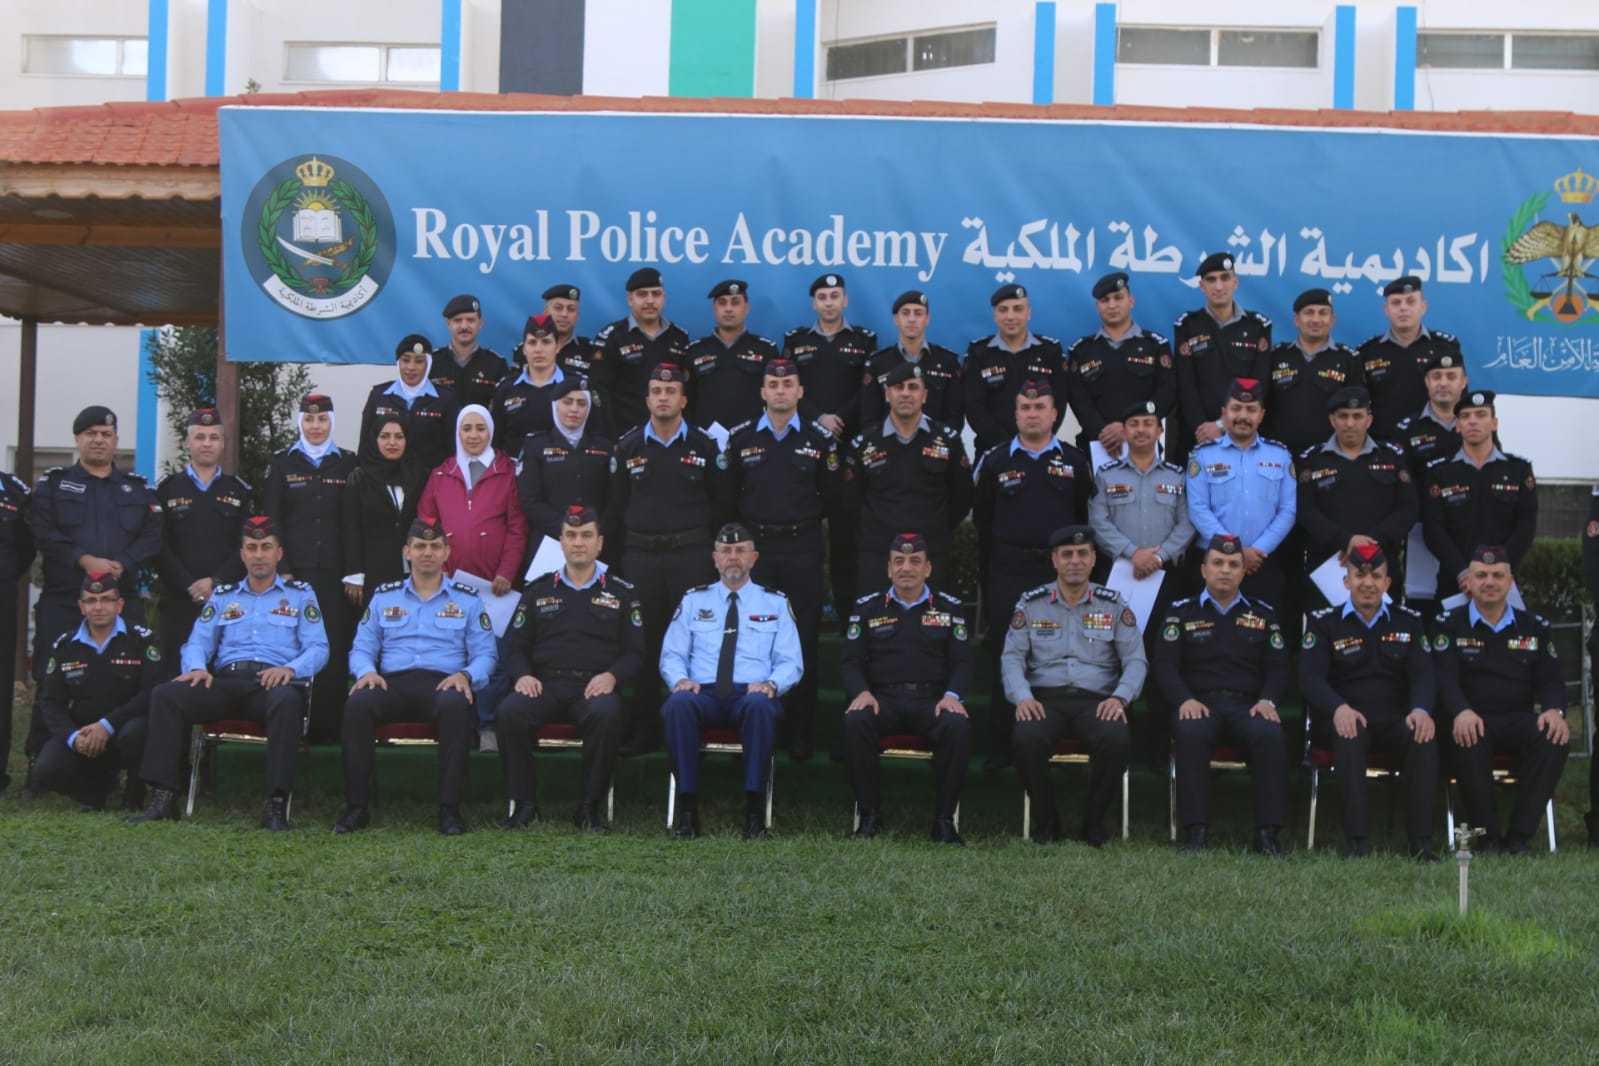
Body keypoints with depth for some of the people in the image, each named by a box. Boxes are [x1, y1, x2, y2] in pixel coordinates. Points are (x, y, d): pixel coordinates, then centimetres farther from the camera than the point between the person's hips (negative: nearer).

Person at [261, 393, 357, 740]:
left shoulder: (348, 463, 10)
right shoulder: (282, 462, 9)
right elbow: (271, 519, 5)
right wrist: (282, 570, -4)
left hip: (335, 573, 0)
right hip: (295, 570, 0)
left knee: (335, 649, -5)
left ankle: (328, 727, -1)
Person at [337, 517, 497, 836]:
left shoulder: (467, 600, 17)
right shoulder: (384, 597, 22)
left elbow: (484, 653, 11)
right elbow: (362, 648, 18)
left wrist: (465, 675, -11)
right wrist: (367, 671, -6)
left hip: (443, 682, -1)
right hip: (393, 682, 2)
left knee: (455, 705, -39)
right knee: (357, 703, -33)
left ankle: (449, 809, -34)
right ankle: (357, 806, -26)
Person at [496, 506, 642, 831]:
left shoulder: (622, 593, 15)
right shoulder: (538, 590, 20)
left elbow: (634, 652, 10)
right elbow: (515, 646, 17)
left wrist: (611, 675, -11)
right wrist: (522, 675, -5)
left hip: (596, 686, -2)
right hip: (544, 684, 2)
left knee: (607, 715, -37)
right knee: (509, 712, -31)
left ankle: (590, 807, -22)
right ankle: (523, 803, -17)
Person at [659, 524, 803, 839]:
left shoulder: (775, 604, 16)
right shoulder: (693, 600, 19)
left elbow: (791, 663, 11)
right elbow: (671, 655, 15)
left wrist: (770, 684, -12)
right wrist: (680, 679, -9)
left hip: (751, 696, -1)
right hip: (702, 693, 1)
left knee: (759, 705, -39)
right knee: (677, 704, -36)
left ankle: (754, 810, -34)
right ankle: (687, 807, -31)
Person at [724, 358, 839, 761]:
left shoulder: (820, 440, 3)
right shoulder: (741, 438, 5)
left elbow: (831, 499, 8)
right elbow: (730, 495, 10)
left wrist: (802, 520, 5)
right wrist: (750, 526, 6)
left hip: (802, 549, -1)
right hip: (754, 546, 1)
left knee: (804, 641, 1)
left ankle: (801, 734, 8)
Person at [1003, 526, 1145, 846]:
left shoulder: (1113, 604, 11)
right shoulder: (1031, 603, 11)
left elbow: (1136, 660, 6)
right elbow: (1012, 657, 6)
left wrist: (1120, 697, -13)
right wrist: (1022, 697, -13)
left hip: (1096, 700, 0)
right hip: (1044, 699, 0)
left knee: (1116, 741, -33)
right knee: (1025, 740, -33)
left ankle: (1094, 822, -8)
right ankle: (1045, 820, -8)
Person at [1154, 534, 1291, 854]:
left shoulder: (1263, 613, 20)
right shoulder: (1182, 612, 14)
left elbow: (1278, 667, 13)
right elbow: (1165, 665, 4)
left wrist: (1267, 700, -8)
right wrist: (1185, 700, -14)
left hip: (1248, 705, 1)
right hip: (1199, 704, -1)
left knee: (1270, 734, -33)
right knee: (1190, 733, -37)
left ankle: (1268, 832, -28)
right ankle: (1195, 831, -33)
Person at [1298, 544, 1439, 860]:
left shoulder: (1409, 622, 14)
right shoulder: (1324, 623, 6)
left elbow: (1423, 675, 4)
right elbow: (1310, 677, -5)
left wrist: (1421, 710, -19)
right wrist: (1339, 708, -26)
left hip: (1394, 719, 2)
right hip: (1344, 718, -2)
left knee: (1424, 738, -30)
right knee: (1350, 736, -37)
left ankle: (1421, 841, -27)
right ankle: (1356, 840, -36)